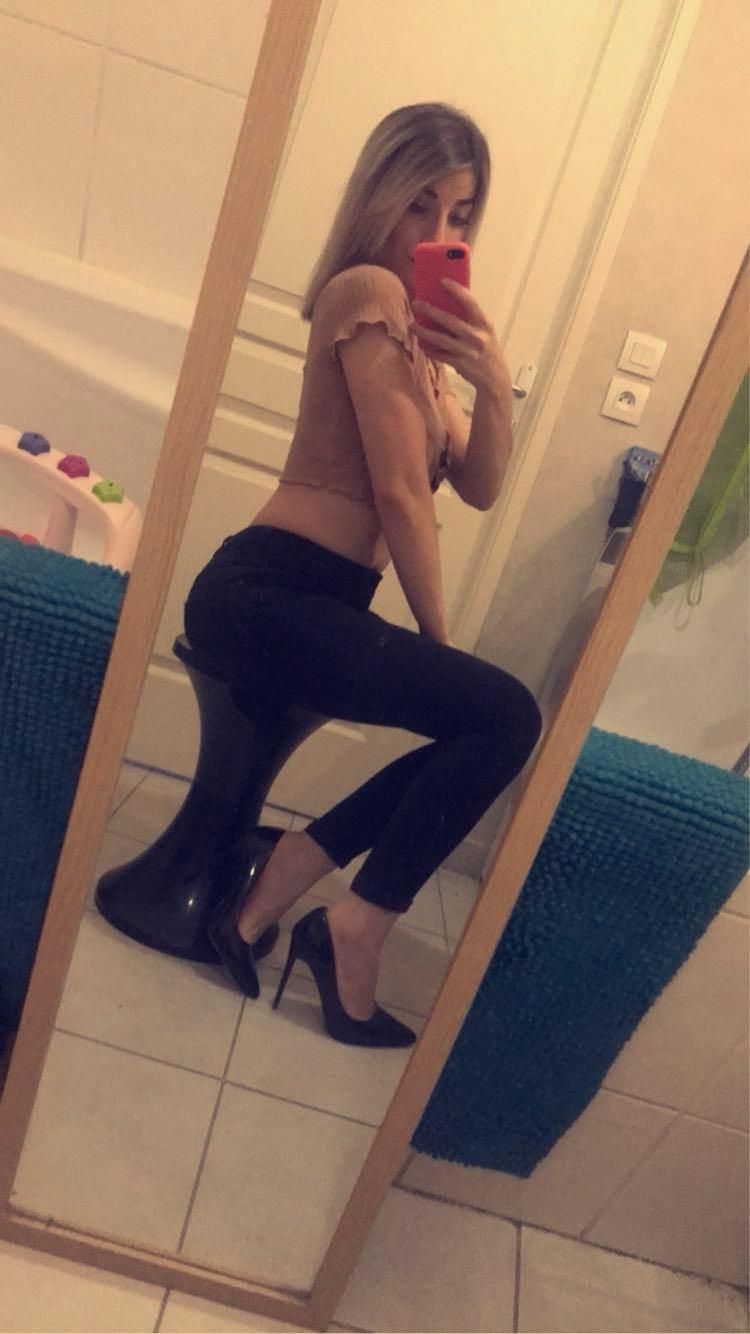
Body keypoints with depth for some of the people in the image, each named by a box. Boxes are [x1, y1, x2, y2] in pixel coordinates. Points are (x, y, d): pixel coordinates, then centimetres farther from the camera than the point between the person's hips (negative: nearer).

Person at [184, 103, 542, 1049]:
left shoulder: (417, 324, 20)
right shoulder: (369, 292, -8)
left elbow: (478, 489, 10)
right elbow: (401, 493, -14)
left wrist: (494, 388, -8)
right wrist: (437, 638, -6)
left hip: (315, 603, 10)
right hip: (267, 593, -10)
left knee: (485, 723, 7)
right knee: (506, 715, -17)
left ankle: (283, 876, 7)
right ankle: (356, 925, -3)